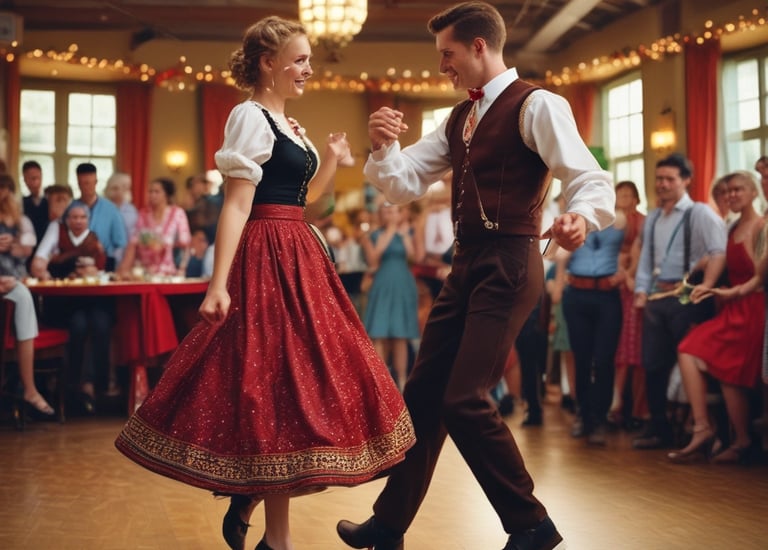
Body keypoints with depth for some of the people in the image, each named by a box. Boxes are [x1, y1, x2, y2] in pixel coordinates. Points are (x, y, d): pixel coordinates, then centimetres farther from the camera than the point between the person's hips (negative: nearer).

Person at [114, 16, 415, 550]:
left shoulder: (288, 124, 17)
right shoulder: (250, 117, -9)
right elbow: (237, 205, -17)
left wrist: (332, 160, 14)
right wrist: (218, 285, -22)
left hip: (298, 260, 10)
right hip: (268, 263, -10)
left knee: (304, 379, 12)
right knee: (277, 386, -6)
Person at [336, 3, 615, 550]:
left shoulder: (535, 105, -9)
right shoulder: (459, 119, 17)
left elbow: (591, 178, -18)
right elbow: (403, 184, 15)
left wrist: (580, 216, -41)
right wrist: (384, 146, -6)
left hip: (509, 264, -9)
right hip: (467, 265, 9)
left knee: (466, 400, -13)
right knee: (423, 394, 11)